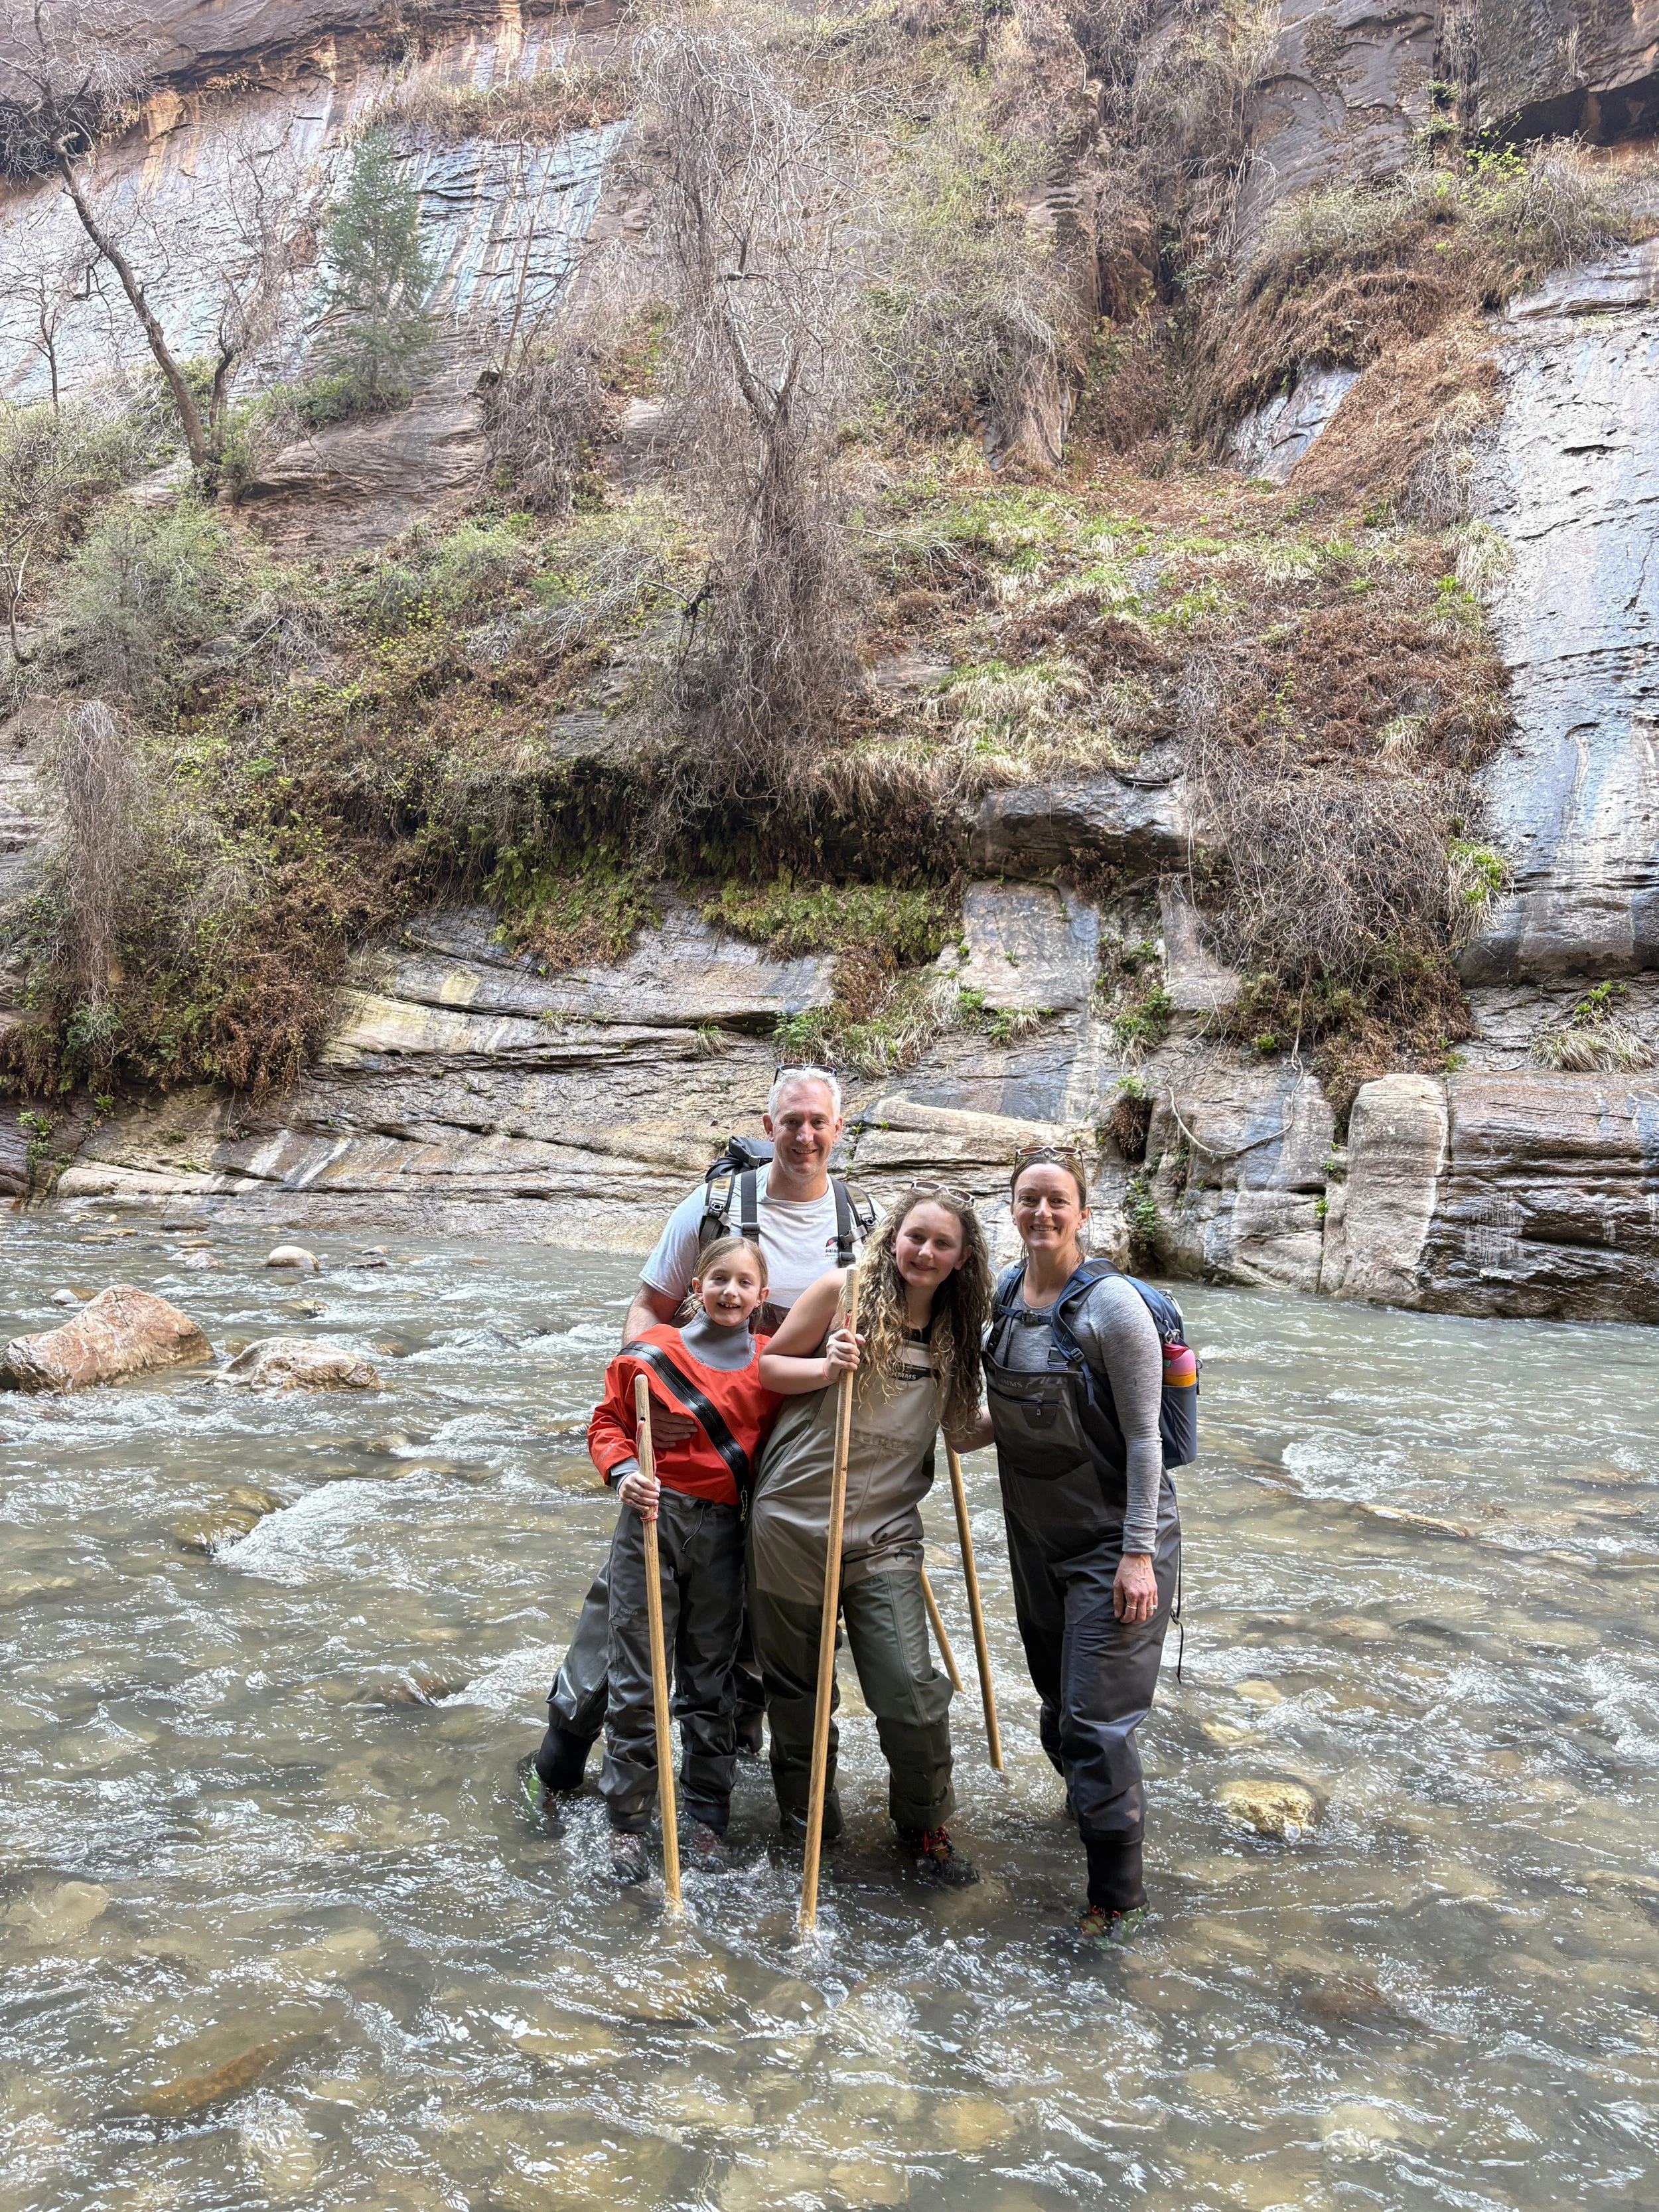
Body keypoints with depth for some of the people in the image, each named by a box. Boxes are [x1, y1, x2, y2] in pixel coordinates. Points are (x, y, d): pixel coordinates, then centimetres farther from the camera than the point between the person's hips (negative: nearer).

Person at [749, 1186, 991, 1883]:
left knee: (910, 1688, -5)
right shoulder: (844, 1292, -6)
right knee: (796, 1679, 12)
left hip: (885, 1531, 2)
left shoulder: (953, 1333, 7)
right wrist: (826, 1366, -16)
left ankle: (925, 1824, 20)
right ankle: (804, 1798, 38)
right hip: (794, 1518, -2)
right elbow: (768, 1366, -1)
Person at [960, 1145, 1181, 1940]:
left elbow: (1143, 1436, -17)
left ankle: (1117, 1892, 11)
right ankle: (1087, 1794, 48)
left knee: (1096, 1717, -5)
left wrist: (1138, 1554, -18)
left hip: (1112, 1539, -6)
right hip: (1036, 1532, 7)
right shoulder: (1005, 1292, 0)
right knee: (1057, 1697, 20)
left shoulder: (1112, 1305, -19)